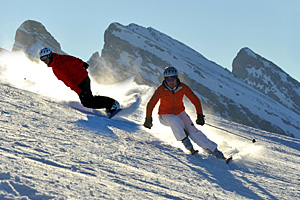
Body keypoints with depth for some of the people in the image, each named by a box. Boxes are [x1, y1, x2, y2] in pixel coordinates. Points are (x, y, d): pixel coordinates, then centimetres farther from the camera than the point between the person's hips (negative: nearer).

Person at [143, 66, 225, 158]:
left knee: (193, 131, -18)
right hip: (165, 115, -1)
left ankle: (213, 150, -13)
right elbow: (151, 104, -13)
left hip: (180, 113, 2)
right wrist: (148, 119, -12)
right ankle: (185, 141, -19)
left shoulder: (183, 87, -16)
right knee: (174, 120, -37)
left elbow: (195, 100, -8)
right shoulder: (161, 89, -21)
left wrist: (200, 115, -13)